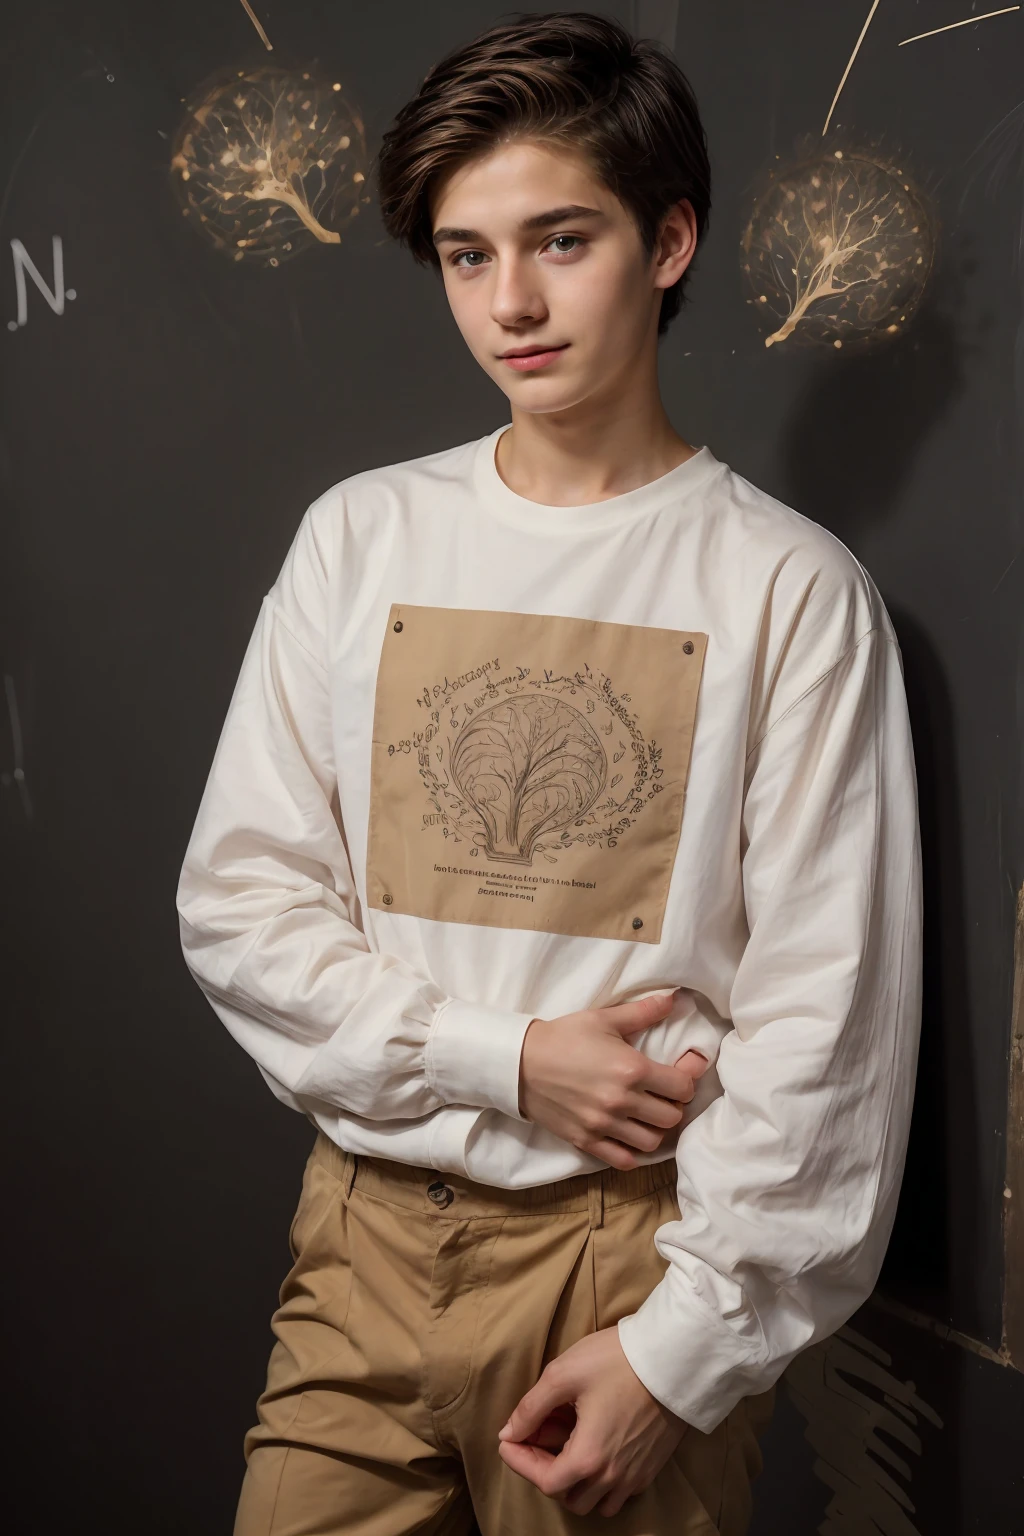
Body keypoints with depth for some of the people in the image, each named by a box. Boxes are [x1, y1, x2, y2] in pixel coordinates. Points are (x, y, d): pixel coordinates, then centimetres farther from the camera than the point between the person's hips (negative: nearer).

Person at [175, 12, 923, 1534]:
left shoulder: (792, 589, -7)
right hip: (371, 1235, 3)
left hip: (634, 1244, -2)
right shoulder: (362, 537, 3)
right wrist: (508, 1058, -10)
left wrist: (679, 1348, -10)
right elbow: (240, 904, 2)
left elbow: (822, 1013, -7)